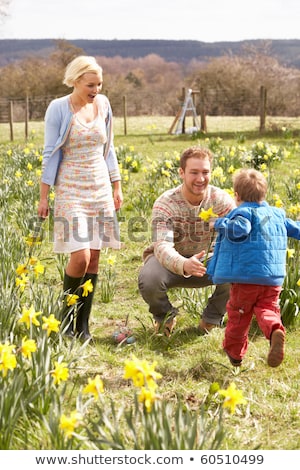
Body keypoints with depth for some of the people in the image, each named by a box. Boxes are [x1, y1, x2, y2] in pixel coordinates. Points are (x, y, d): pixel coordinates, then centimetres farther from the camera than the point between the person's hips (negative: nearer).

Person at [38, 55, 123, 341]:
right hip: (71, 190, -5)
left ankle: (82, 325, 13)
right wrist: (44, 197, -6)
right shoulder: (58, 108, -8)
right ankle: (67, 315, 11)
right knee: (80, 256, -15)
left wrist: (116, 186, 13)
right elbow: (50, 154, -5)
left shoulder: (103, 104, 5)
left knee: (94, 257, 3)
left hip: (101, 188, 5)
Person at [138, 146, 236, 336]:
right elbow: (162, 246, -37)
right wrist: (184, 265, -59)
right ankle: (165, 315, 2)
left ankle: (211, 318, 3)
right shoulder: (165, 203, -24)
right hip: (170, 261, -2)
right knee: (148, 280, -35)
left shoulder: (221, 200, -15)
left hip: (204, 262, 2)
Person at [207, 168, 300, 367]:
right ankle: (275, 330, -27)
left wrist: (220, 223, -13)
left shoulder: (244, 212, -8)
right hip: (274, 278, 5)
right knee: (267, 309, 7)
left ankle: (234, 353, 24)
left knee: (238, 313, 11)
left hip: (246, 277, -5)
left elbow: (238, 229, -29)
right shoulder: (278, 214, 13)